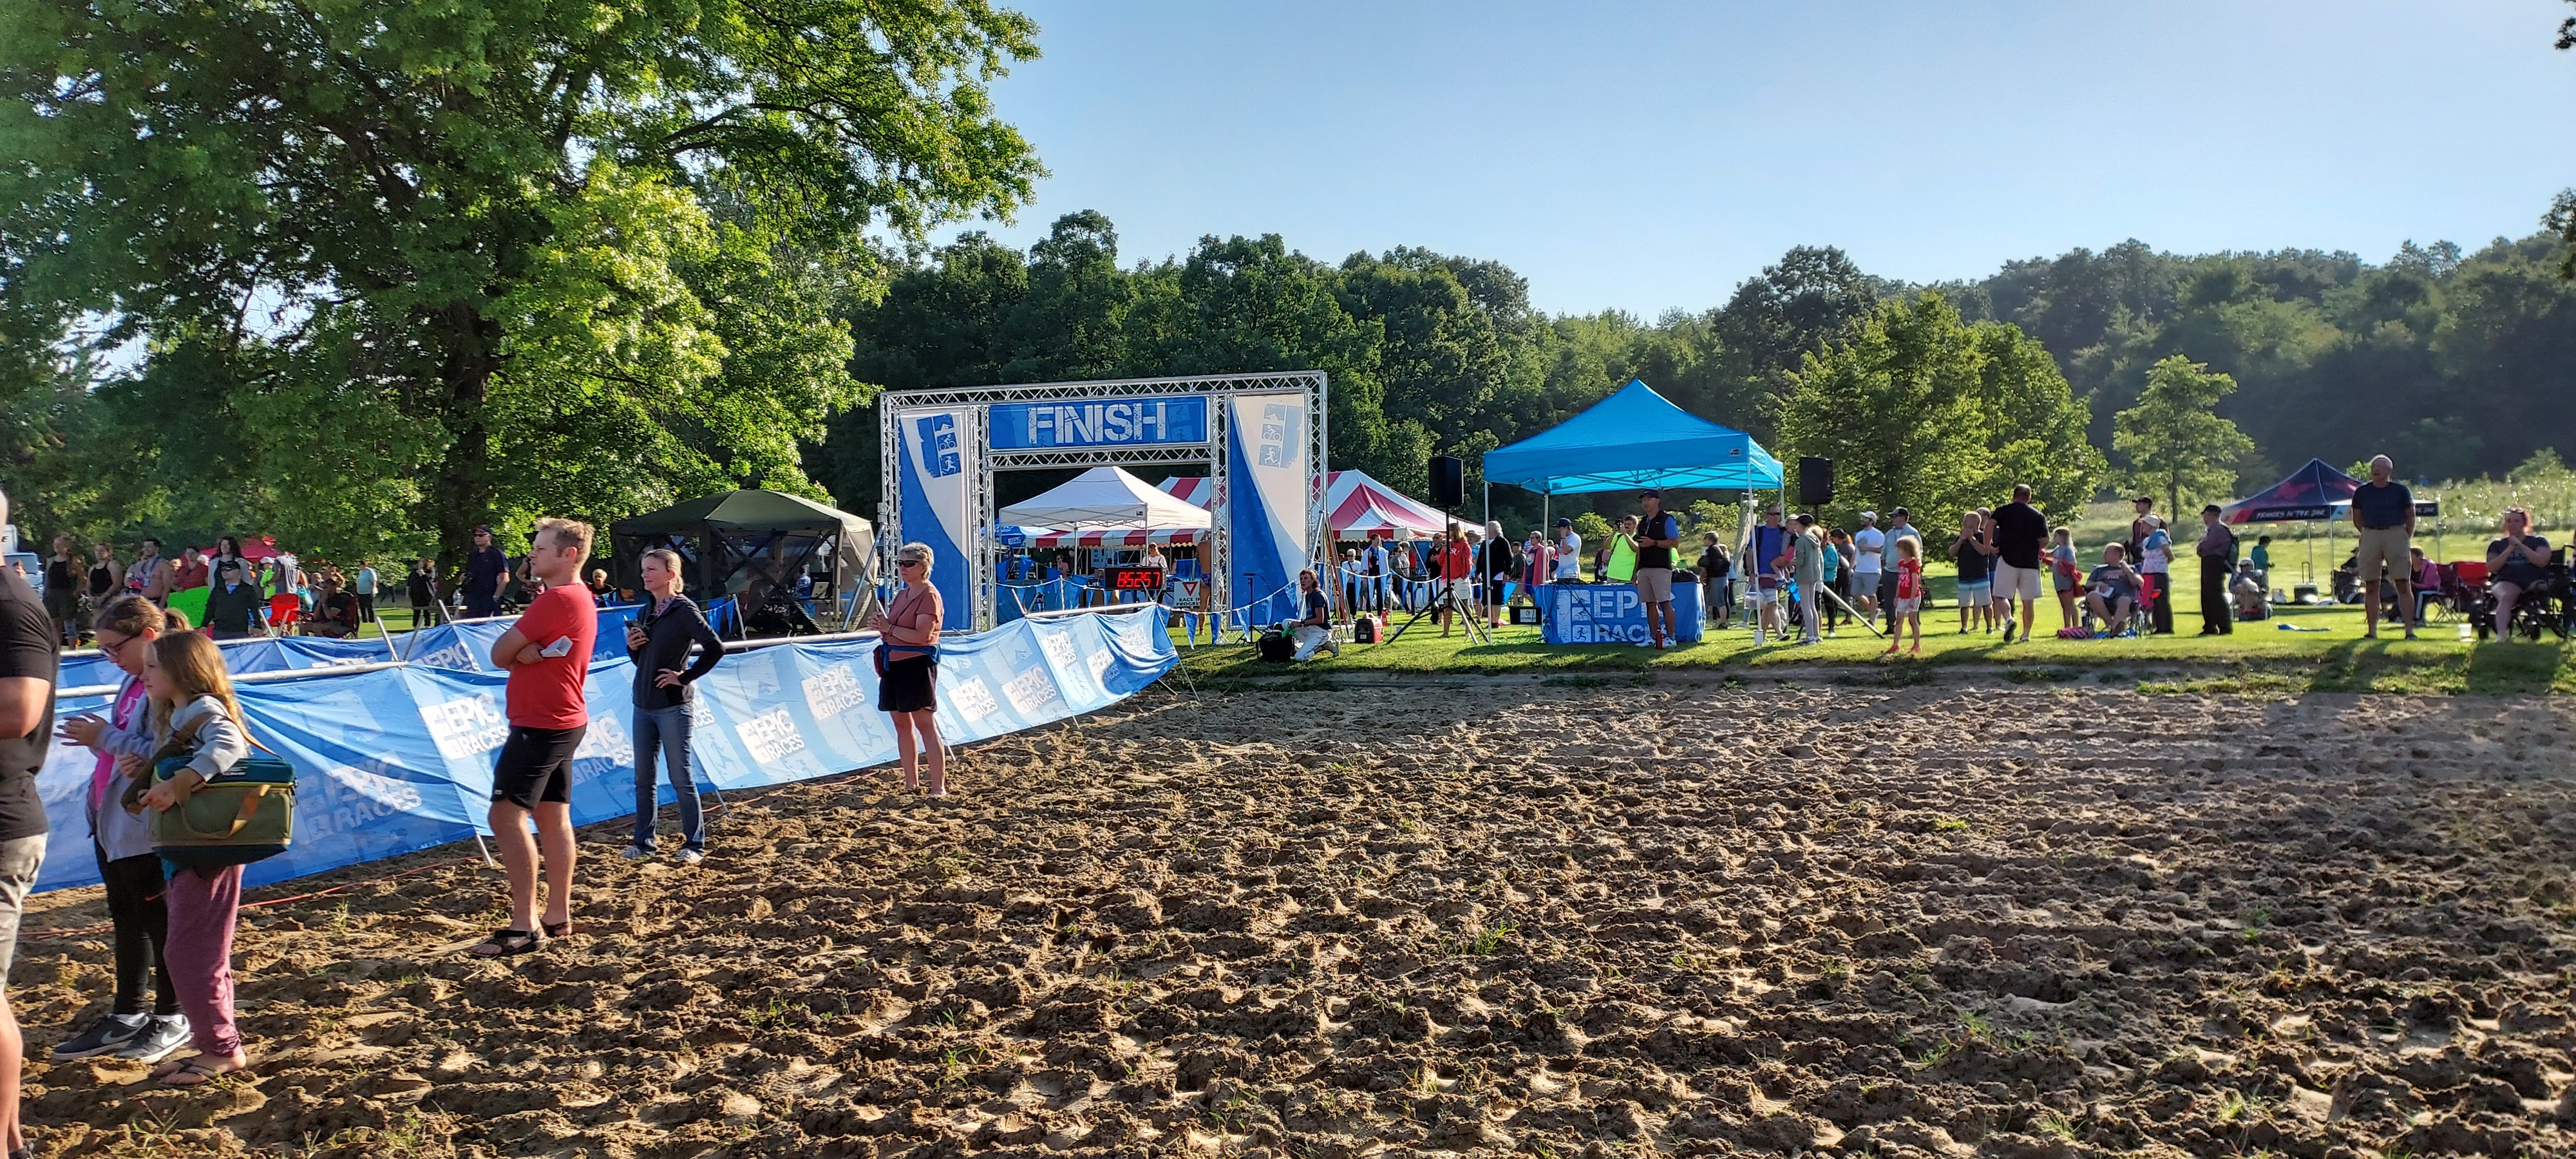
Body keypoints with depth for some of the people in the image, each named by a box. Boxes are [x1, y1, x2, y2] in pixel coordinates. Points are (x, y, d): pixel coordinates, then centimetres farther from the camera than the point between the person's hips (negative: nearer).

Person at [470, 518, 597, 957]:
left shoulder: (558, 599, -17)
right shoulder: (581, 600, 14)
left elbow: (499, 653, -13)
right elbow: (507, 655, 9)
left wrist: (523, 654, 5)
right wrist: (528, 653, -11)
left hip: (540, 725, -10)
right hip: (563, 721, 10)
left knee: (506, 814, -10)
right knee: (553, 816, 11)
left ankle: (523, 925, -10)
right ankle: (558, 916, 15)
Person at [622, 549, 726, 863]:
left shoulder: (684, 610, -10)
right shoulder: (646, 612, 12)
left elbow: (715, 648, -20)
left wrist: (685, 677, -15)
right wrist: (632, 646, 0)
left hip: (672, 706, -7)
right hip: (643, 704, 7)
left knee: (681, 777, -3)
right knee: (643, 778, 11)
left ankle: (694, 844, 5)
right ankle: (643, 842, 20)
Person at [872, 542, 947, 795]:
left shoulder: (929, 596, -10)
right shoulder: (901, 595, 16)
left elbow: (922, 635, -20)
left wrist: (889, 628, -15)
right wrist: (881, 626, 1)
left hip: (917, 665, -9)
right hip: (894, 664, 9)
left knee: (926, 725, -9)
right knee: (902, 724, 11)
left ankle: (939, 788, -8)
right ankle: (911, 784, 19)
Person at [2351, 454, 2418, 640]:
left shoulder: (2401, 490, 4)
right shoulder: (2361, 492, 8)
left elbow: (2411, 517, 9)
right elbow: (2357, 520, 15)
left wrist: (2406, 538, 3)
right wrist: (2370, 533, 7)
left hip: (2396, 534, -2)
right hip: (2370, 536, 2)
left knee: (2404, 584, -5)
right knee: (2371, 586, 3)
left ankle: (2410, 629, -4)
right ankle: (2371, 630, 6)